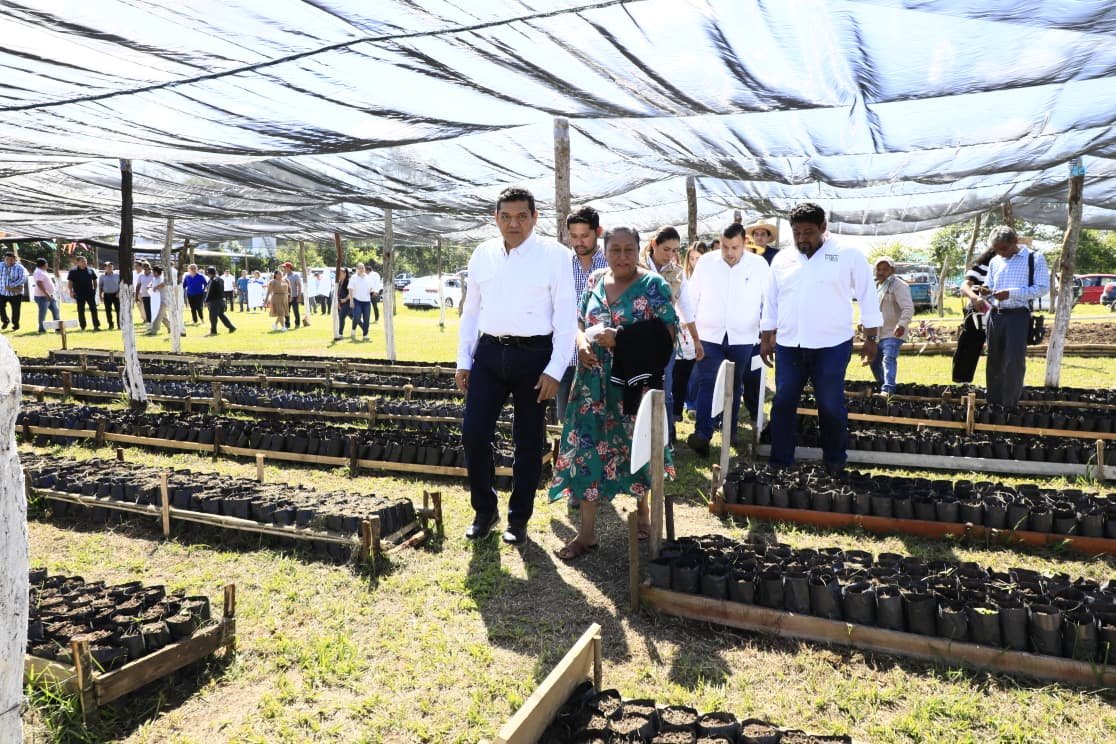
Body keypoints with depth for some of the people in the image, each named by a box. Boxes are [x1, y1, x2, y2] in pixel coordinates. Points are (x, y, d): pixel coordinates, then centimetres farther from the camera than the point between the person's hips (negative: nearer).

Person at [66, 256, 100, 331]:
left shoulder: (90, 270, 9)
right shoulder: (73, 271, 1)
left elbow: (94, 280, 17)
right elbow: (70, 282, 1)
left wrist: (95, 289, 7)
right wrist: (71, 291, -8)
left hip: (90, 293, 2)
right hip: (79, 294, -2)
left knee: (93, 309, -3)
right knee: (81, 311, 5)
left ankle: (96, 325, -3)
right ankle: (83, 327, 12)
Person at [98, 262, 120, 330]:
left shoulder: (117, 275, 2)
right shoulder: (102, 276, 7)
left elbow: (121, 285, 3)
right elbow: (100, 286, 11)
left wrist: (119, 292, -9)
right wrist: (100, 296, 6)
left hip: (115, 295, -2)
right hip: (107, 295, 2)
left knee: (118, 310, -3)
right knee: (108, 311, 4)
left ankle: (119, 324, 2)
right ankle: (110, 325, 11)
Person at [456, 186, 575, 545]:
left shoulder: (554, 255, -5)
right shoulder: (483, 254, 8)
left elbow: (566, 317, -6)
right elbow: (471, 310, 13)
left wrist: (555, 370, -11)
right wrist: (463, 361, 9)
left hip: (534, 355, -3)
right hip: (488, 353, 4)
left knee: (528, 442, 8)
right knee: (473, 433, 0)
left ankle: (518, 519, 26)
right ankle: (484, 511, 23)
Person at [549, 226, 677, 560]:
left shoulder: (654, 285, -6)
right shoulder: (595, 281, 9)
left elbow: (667, 335, -12)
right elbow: (580, 322, 16)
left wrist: (619, 338, -21)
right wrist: (582, 342, -7)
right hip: (594, 383, 4)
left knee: (637, 446, 10)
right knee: (587, 449, 0)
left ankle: (642, 508, 38)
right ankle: (587, 531, 9)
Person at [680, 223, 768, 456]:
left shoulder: (759, 265, -2)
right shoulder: (706, 262, -2)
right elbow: (689, 299, 2)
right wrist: (694, 336, 0)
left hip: (742, 339, 1)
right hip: (709, 337, -1)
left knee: (734, 386, 12)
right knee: (707, 384, -9)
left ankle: (731, 432, 26)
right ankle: (702, 435, -13)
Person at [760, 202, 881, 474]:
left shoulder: (848, 256, -2)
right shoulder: (781, 259, 9)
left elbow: (867, 297, 1)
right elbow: (770, 301, 14)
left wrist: (871, 338, -1)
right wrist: (766, 339, 11)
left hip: (832, 346, -3)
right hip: (788, 346, 4)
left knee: (831, 407, 3)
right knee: (783, 404, 5)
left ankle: (835, 464, 20)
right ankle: (779, 464, 14)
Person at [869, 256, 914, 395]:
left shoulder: (898, 285, -12)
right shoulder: (876, 286, 15)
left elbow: (908, 308, -23)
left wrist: (902, 324, -38)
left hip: (892, 333, -9)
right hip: (877, 333, 9)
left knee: (889, 360, -21)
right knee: (874, 361, 16)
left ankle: (888, 390, -29)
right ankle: (883, 386, 33)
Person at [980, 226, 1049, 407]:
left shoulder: (1034, 258, -3)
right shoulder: (994, 262, 13)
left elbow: (1043, 288, -9)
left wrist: (1011, 293, -20)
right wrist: (985, 294, -5)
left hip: (1018, 316, -5)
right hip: (995, 315, 6)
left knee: (1014, 363, -6)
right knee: (994, 362, 9)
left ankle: (1010, 406, 1)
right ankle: (993, 404, 18)